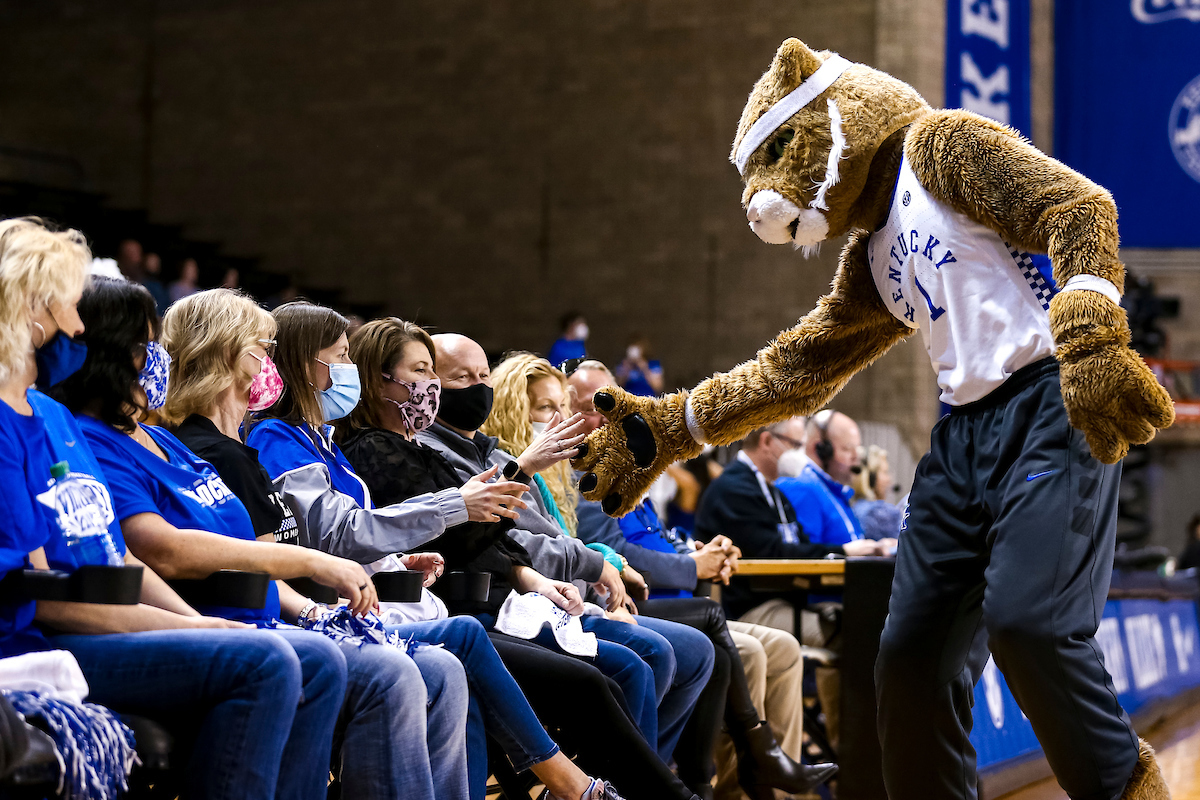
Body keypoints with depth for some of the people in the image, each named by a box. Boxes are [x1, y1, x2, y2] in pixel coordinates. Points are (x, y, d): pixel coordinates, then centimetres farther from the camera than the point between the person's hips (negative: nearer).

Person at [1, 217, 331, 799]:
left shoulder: (56, 417, 20)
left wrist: (201, 624, 4)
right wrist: (183, 628, -14)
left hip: (115, 629, 9)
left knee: (320, 669, -2)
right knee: (261, 661, -26)